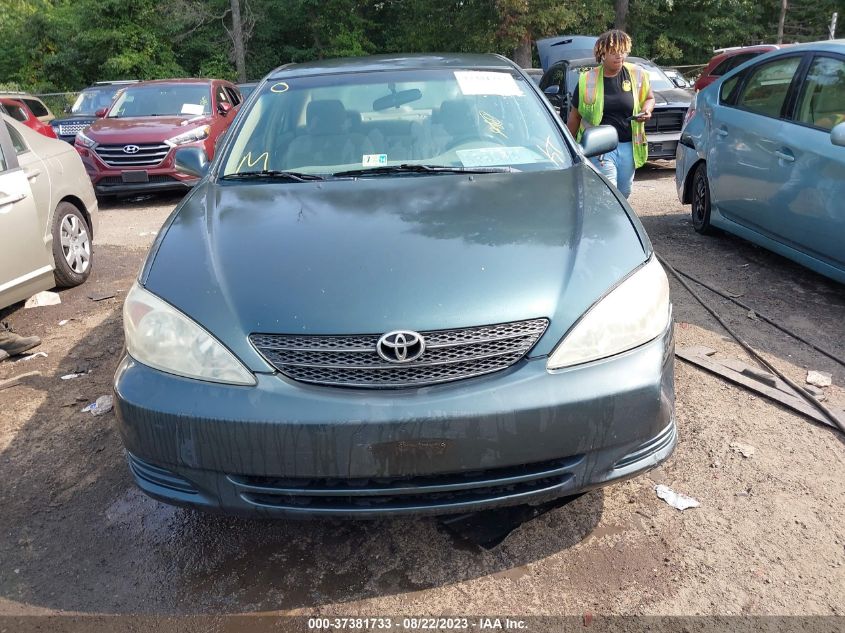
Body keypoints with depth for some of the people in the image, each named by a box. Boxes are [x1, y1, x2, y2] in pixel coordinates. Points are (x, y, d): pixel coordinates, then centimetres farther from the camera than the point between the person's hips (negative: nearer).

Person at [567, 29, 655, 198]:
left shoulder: (637, 75, 3)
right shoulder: (588, 80, -3)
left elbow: (649, 98, 19)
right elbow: (575, 115, 5)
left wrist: (646, 111, -5)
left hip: (628, 146, 4)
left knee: (624, 192, 15)